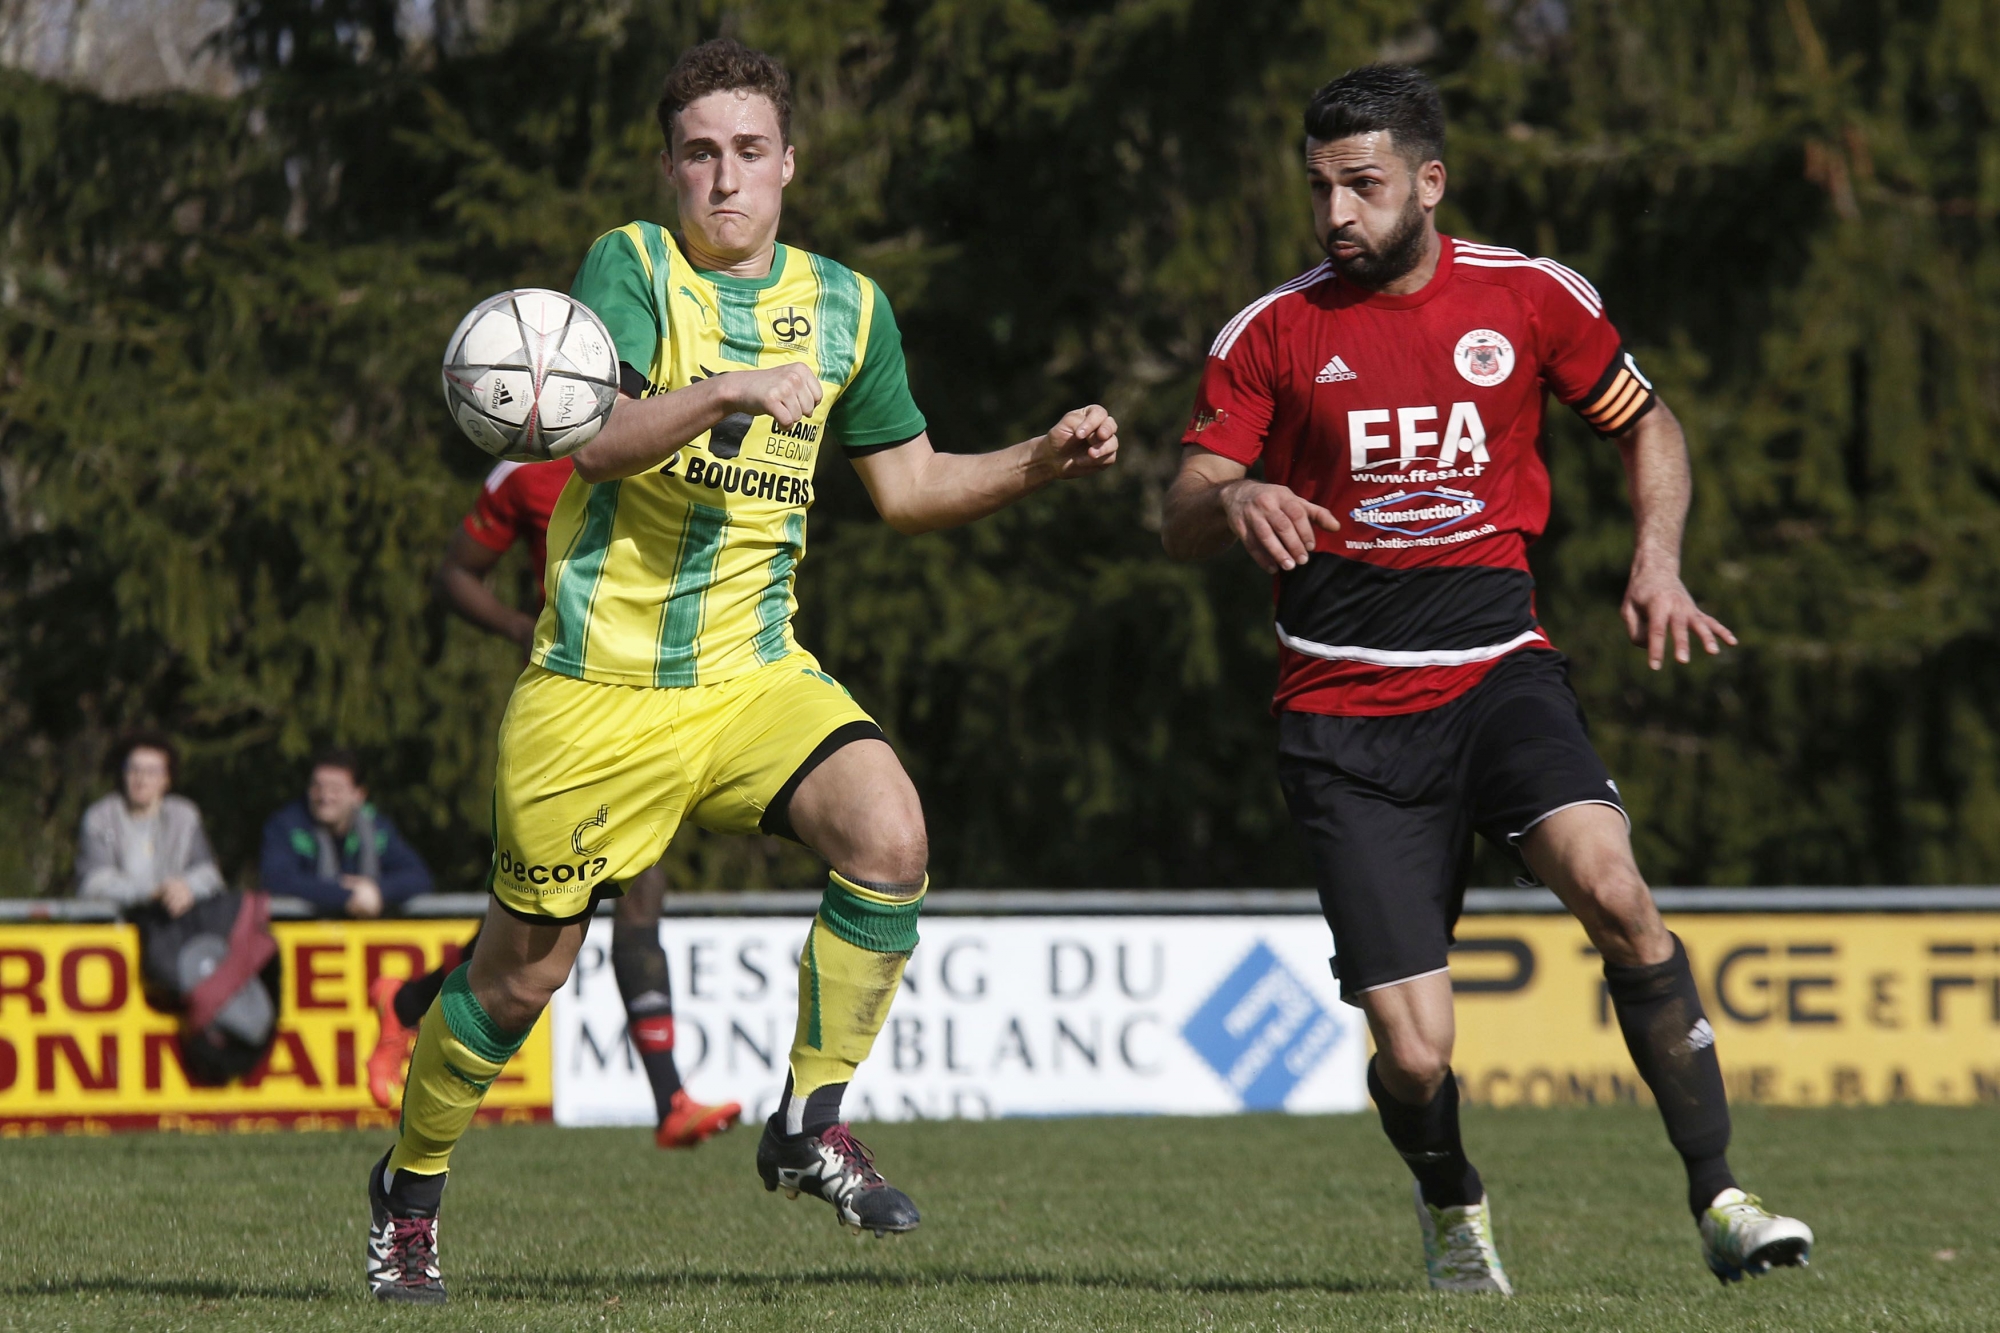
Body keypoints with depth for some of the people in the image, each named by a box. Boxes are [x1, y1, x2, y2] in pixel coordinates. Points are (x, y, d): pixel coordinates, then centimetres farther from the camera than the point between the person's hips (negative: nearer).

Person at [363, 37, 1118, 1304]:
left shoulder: (844, 305, 9)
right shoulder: (630, 267, -6)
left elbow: (910, 483, 17)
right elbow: (598, 438, -21)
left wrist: (1042, 460, 2)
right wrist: (734, 392, -36)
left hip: (755, 674, 3)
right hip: (600, 687, -3)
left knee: (888, 830, -25)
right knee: (524, 972, 5)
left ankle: (812, 1123, -10)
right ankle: (411, 1186, 30)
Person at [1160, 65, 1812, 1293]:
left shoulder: (1531, 298, 5)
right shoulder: (1273, 334, 3)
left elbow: (1647, 424, 19)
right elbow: (1181, 524, 1)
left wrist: (1659, 560, 1)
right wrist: (1233, 502, -23)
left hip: (1499, 671, 0)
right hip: (1347, 710, 0)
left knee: (1609, 884, -30)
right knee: (1414, 1055, -10)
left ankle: (1719, 1195, -19)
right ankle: (1453, 1208, 25)